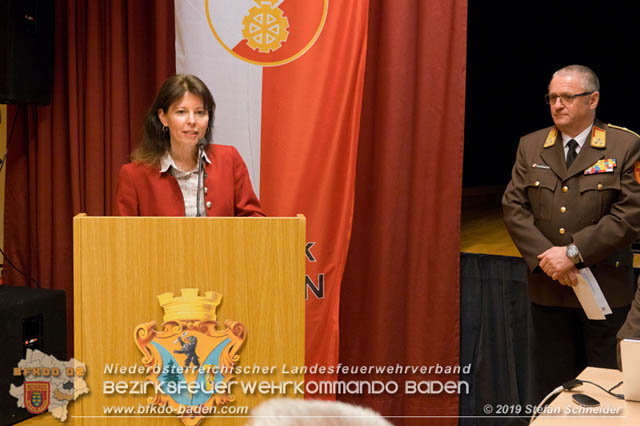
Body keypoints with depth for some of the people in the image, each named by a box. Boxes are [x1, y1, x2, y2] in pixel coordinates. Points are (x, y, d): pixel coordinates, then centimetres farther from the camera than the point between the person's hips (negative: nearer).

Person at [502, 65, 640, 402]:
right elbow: (513, 206, 2)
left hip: (605, 289, -3)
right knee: (550, 388, 13)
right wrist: (543, 257, -12)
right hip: (548, 288, 3)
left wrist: (574, 253, -17)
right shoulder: (530, 146, 8)